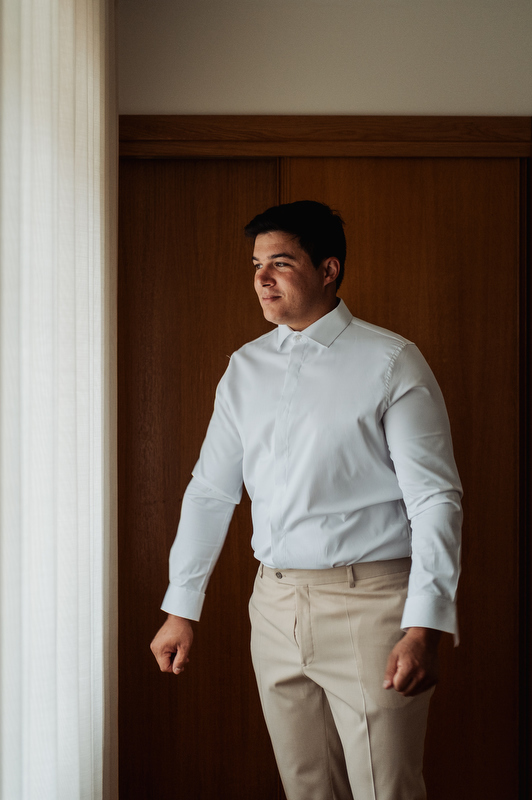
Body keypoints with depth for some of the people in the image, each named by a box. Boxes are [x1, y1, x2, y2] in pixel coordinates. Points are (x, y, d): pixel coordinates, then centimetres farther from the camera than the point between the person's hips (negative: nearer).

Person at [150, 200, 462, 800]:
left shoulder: (390, 362, -6)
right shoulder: (244, 369, 10)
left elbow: (435, 499, -10)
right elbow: (211, 490, 15)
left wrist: (424, 627, -20)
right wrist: (180, 609, 12)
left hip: (368, 603, -5)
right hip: (275, 606, 5)